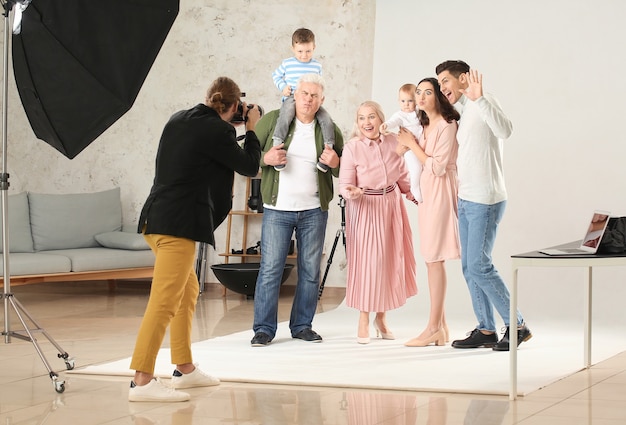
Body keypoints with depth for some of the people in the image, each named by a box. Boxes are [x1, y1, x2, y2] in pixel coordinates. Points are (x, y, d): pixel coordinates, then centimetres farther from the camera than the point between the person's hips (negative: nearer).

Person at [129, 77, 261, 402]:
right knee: (164, 301, -11)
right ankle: (142, 381, -15)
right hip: (178, 224, -9)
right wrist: (252, 129, 14)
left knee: (188, 292, 21)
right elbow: (250, 167, 1)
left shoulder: (178, 119, 12)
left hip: (155, 218, 9)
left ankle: (185, 369, 28)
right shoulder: (217, 131, -11)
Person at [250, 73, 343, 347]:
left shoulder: (329, 129, 6)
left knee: (310, 271, 7)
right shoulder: (272, 120, 1)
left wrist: (335, 163, -10)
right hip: (277, 209, -2)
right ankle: (264, 328, 1)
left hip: (314, 211, 2)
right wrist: (265, 159, -16)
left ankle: (302, 326, 17)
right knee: (270, 269, -5)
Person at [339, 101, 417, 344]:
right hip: (365, 209, -4)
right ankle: (363, 322, 8)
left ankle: (381, 317, 21)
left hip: (391, 207, 4)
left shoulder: (393, 143, -1)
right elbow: (345, 185, -15)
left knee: (389, 261, 7)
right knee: (366, 262, -3)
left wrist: (412, 193, 18)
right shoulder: (352, 148, -12)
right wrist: (352, 192, -34)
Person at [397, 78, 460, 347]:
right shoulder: (426, 125, 16)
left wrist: (412, 144, -8)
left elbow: (437, 167, -15)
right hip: (426, 193, 9)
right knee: (432, 260, 6)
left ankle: (433, 328, -7)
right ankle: (440, 328, 9)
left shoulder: (447, 125, -11)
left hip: (439, 192, -9)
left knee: (434, 259, -9)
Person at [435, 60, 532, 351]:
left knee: (479, 266, -11)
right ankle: (486, 330, 13)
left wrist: (479, 99, -39)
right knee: (469, 267, 8)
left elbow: (505, 130, -32)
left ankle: (517, 325, -1)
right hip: (466, 200, 9)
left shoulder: (483, 103, -10)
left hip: (485, 201, -9)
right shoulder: (461, 112, 17)